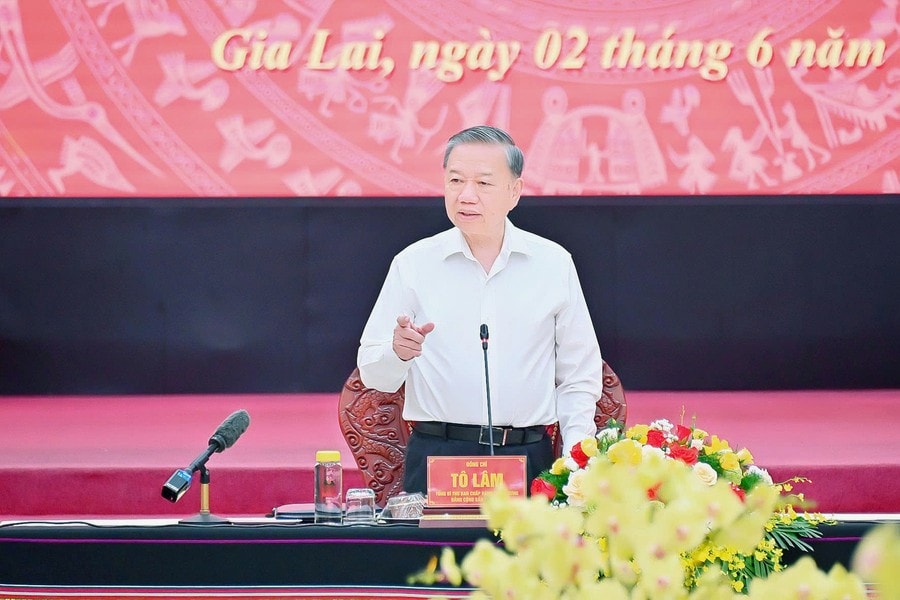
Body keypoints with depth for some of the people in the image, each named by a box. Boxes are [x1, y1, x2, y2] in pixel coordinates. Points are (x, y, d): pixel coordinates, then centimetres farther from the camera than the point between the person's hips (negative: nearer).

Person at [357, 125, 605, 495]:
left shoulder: (553, 263, 8)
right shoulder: (414, 263, 5)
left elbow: (579, 376, 14)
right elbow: (374, 374, 5)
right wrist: (399, 352, -17)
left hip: (528, 458, 1)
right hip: (436, 458, -1)